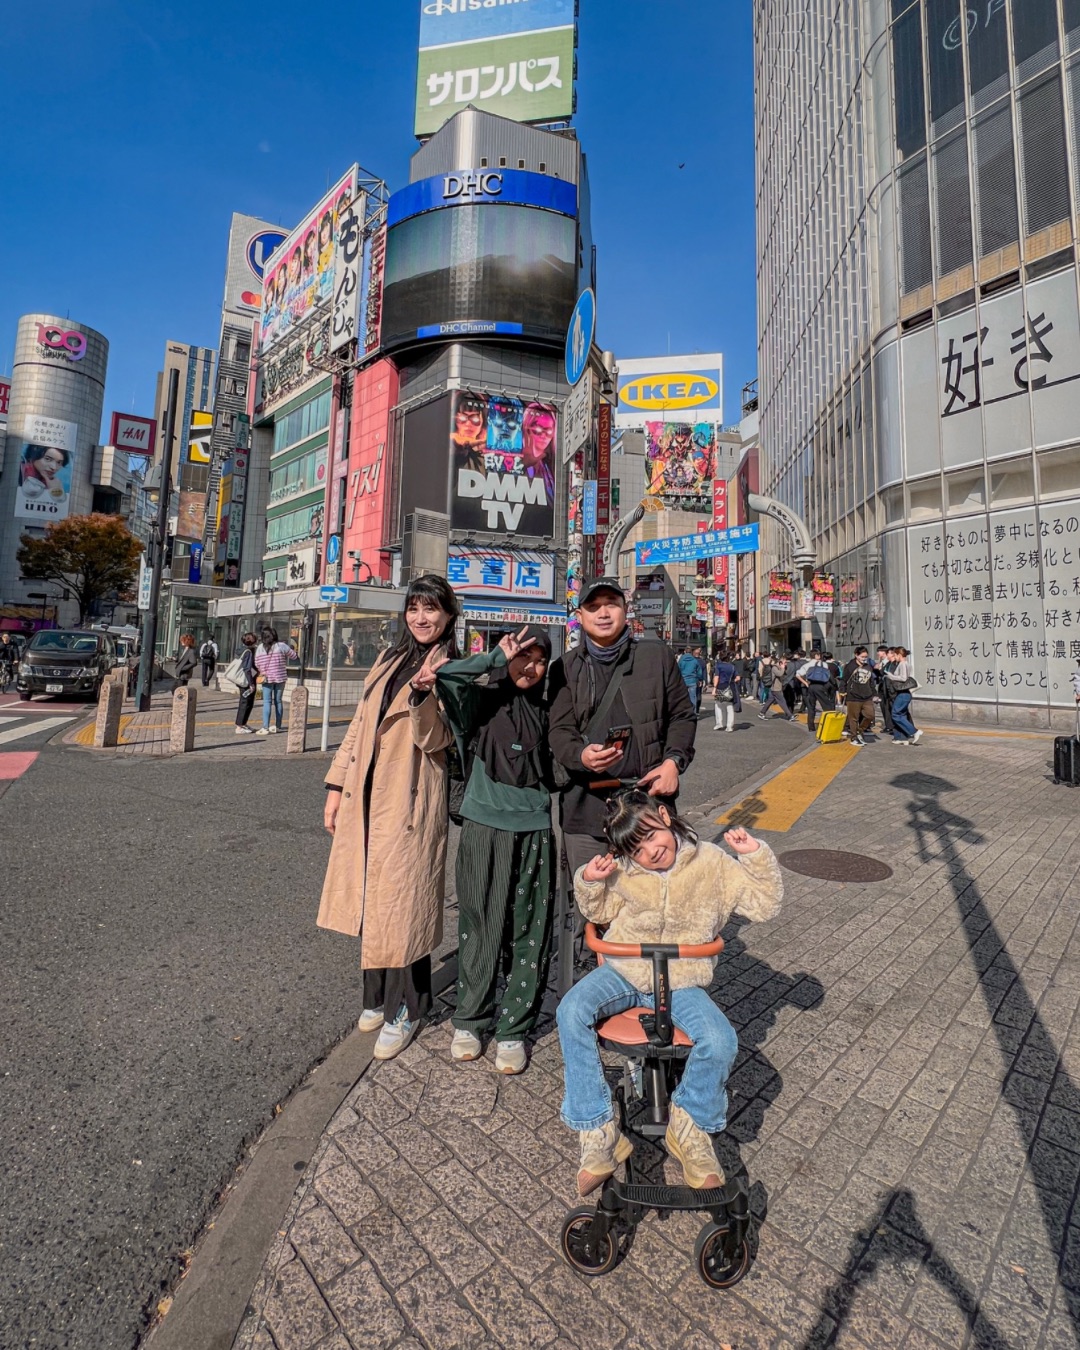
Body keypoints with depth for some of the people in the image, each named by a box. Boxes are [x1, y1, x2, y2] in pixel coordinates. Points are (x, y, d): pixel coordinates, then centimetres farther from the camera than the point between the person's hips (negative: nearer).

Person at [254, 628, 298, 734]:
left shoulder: (259, 648, -1)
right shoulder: (281, 646, -3)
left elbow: (257, 664, 0)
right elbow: (294, 657, 6)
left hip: (267, 678, -1)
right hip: (280, 678, 1)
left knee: (267, 702, 0)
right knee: (278, 701, 11)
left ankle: (265, 728, -8)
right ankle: (278, 726, 18)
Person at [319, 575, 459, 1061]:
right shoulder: (389, 660, 13)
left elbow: (433, 740, -14)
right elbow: (360, 724, 15)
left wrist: (423, 692, -31)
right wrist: (337, 785, 11)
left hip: (410, 802, -6)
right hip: (364, 798, 6)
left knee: (401, 903, 1)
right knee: (370, 900, 14)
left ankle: (405, 1010, 20)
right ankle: (378, 996, 33)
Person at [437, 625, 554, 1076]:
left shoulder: (543, 710, 10)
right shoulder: (484, 698, -1)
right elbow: (446, 675, -20)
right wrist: (498, 657, -15)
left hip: (534, 830, 3)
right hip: (485, 825, -3)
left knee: (529, 930, 7)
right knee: (481, 925, 7)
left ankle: (514, 1029, 23)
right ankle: (469, 1020, 28)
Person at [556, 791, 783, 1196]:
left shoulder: (711, 862, -8)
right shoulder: (622, 871, -7)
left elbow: (764, 905, -6)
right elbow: (601, 913, 8)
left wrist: (756, 857, -20)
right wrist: (590, 883, -12)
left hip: (682, 982, -1)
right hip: (623, 972, 1)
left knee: (720, 1042, -27)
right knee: (571, 1013, -24)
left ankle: (690, 1129, 3)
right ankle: (598, 1134, -9)